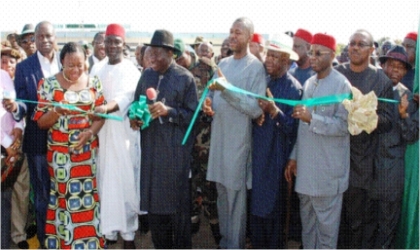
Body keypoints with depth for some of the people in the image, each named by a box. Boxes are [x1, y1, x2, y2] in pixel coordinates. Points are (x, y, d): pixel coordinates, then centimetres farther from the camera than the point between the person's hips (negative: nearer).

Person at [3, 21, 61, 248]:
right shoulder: (24, 67, -3)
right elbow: (24, 106, -5)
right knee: (42, 195, 11)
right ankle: (46, 241, 26)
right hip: (38, 140, -1)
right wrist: (15, 108, -29)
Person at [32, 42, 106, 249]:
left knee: (88, 196, 8)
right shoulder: (48, 84, -5)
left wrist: (90, 132, -14)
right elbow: (41, 122, -4)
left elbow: (100, 114, 4)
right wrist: (57, 111, -24)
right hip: (60, 152, -2)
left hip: (88, 151, 2)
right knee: (64, 197, 4)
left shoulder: (93, 83, 3)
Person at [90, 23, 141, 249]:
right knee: (105, 179, 5)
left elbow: (127, 96, -20)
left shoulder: (131, 70, -2)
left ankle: (128, 232, 8)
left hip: (124, 132, -4)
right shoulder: (97, 69, 13)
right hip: (100, 132, 4)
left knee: (126, 180, -2)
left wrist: (107, 107, -38)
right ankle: (108, 230, 15)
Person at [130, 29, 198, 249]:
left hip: (175, 147, -4)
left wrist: (168, 111, -20)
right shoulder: (147, 75, 8)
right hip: (151, 145, 5)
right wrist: (134, 117, -5)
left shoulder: (185, 78, -6)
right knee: (153, 196, 11)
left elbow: (192, 114, -7)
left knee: (177, 197, 4)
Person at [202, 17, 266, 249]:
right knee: (222, 192, 16)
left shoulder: (256, 67, -9)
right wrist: (208, 101, -4)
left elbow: (256, 109, -17)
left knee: (236, 195, 1)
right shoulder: (223, 63, 11)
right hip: (218, 136, 7)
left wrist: (227, 90, -25)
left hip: (238, 139, -6)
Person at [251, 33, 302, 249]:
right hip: (257, 152, 6)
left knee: (272, 208, 4)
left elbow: (292, 127, -15)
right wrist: (257, 115, -10)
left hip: (276, 156, -6)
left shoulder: (293, 88, -10)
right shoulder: (264, 81, 9)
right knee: (256, 204, 11)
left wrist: (273, 110, -28)